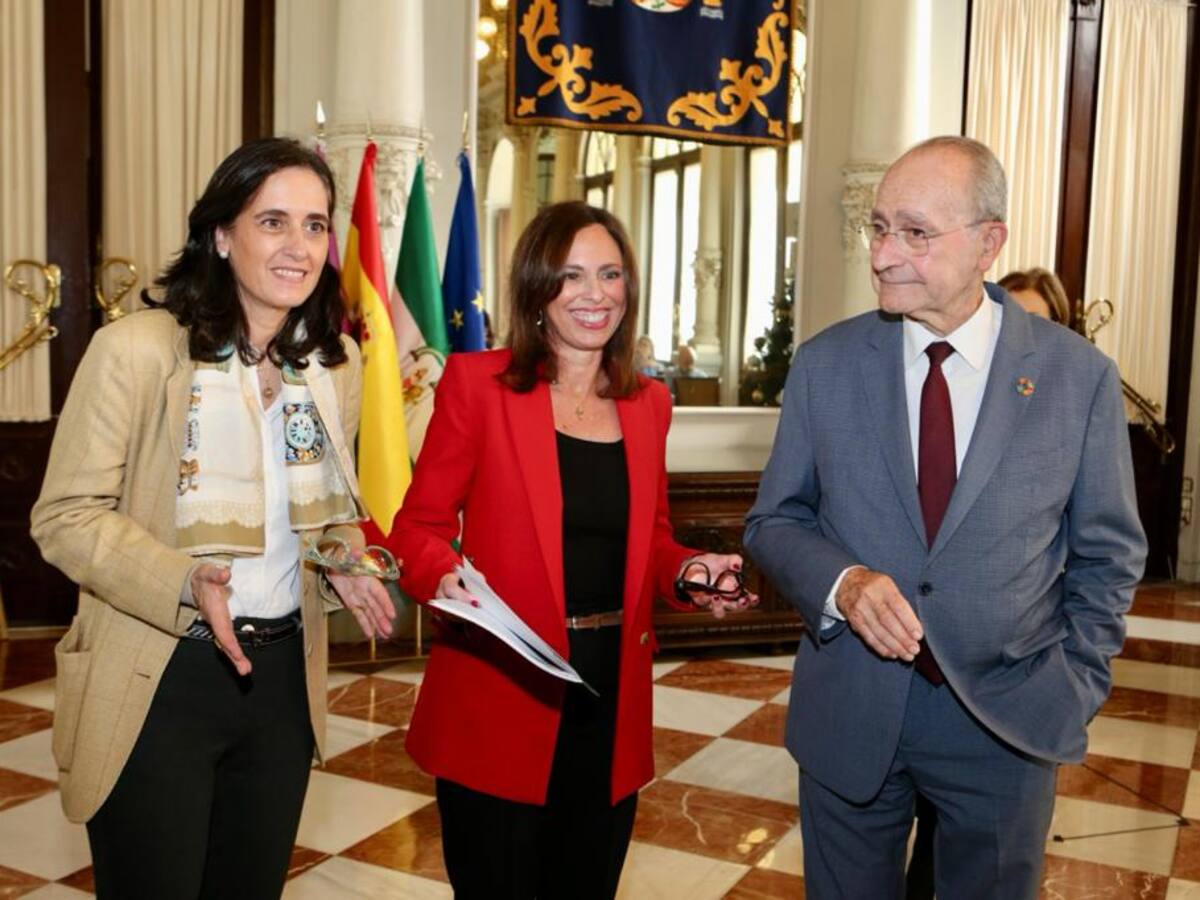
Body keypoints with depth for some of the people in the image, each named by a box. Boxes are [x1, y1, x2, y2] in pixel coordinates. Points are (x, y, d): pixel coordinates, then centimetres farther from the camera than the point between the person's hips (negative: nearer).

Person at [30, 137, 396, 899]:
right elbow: (66, 516, -13)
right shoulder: (136, 349, -15)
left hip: (282, 674, 5)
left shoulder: (338, 361, 3)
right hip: (157, 683, -5)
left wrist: (344, 561, -6)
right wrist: (186, 582, -28)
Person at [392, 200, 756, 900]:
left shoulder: (648, 402, 8)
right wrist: (445, 578, -23)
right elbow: (420, 524, -3)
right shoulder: (477, 381, -6)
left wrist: (690, 572, -3)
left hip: (613, 697, 5)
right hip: (500, 692, -4)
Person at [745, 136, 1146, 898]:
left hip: (1008, 720, 0)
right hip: (848, 712, 1)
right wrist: (840, 581, -17)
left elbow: (1108, 554, 3)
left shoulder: (1080, 375, -5)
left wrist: (1075, 690, -1)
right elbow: (774, 521, 2)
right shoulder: (825, 363, -4)